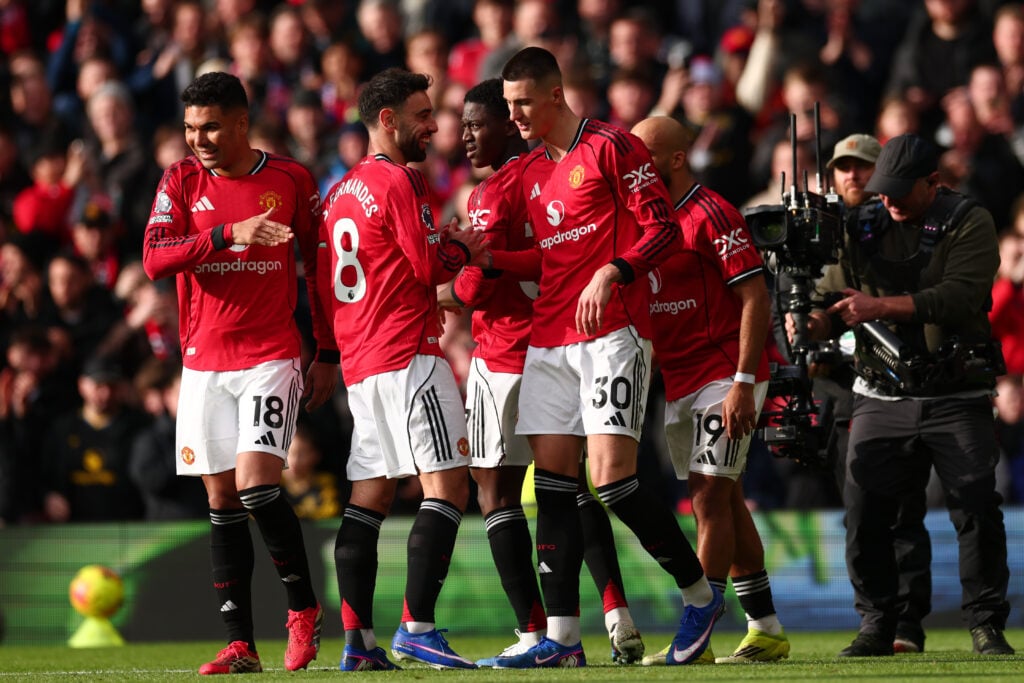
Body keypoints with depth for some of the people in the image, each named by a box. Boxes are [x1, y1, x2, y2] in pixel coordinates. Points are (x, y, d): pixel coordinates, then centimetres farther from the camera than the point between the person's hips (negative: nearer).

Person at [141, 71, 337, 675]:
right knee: (223, 500, 3)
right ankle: (241, 646, 5)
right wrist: (228, 234, -23)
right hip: (203, 361, 3)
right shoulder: (182, 182, 3)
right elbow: (155, 259, -10)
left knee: (257, 484, -17)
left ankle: (304, 608, 4)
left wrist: (328, 354, 8)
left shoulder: (291, 180, 0)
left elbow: (320, 267, 8)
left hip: (271, 357, -3)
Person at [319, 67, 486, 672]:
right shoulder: (401, 181, -9)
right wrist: (463, 248, 6)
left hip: (361, 365, 9)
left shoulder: (342, 191, 18)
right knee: (448, 486, -10)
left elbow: (326, 287, 22)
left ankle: (358, 640, 5)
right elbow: (429, 267, -12)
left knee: (370, 497, 8)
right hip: (408, 355, -9)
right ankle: (417, 627, -18)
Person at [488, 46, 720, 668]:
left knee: (613, 478, -15)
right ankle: (562, 638, 0)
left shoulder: (611, 147, -5)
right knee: (553, 484, 0)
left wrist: (610, 274, -22)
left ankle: (700, 595, 4)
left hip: (612, 332, -8)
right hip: (548, 339, 8)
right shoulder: (531, 171, 19)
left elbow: (664, 230, -9)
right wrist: (486, 258, 13)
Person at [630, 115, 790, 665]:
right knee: (723, 502, 11)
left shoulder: (711, 215, -12)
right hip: (676, 386, 9)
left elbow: (755, 299, -16)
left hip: (723, 380, -9)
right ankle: (765, 630, 17)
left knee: (710, 498, -12)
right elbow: (639, 305, 21)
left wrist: (743, 382, -21)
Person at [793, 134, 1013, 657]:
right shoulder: (864, 228, 9)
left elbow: (960, 296, -17)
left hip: (956, 399, -3)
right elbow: (835, 299, 8)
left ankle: (987, 626, 4)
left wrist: (881, 306, -25)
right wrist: (813, 324, -16)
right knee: (864, 509, -4)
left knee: (977, 508, -7)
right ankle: (876, 627, 8)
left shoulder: (968, 223, -3)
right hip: (882, 398, 3)